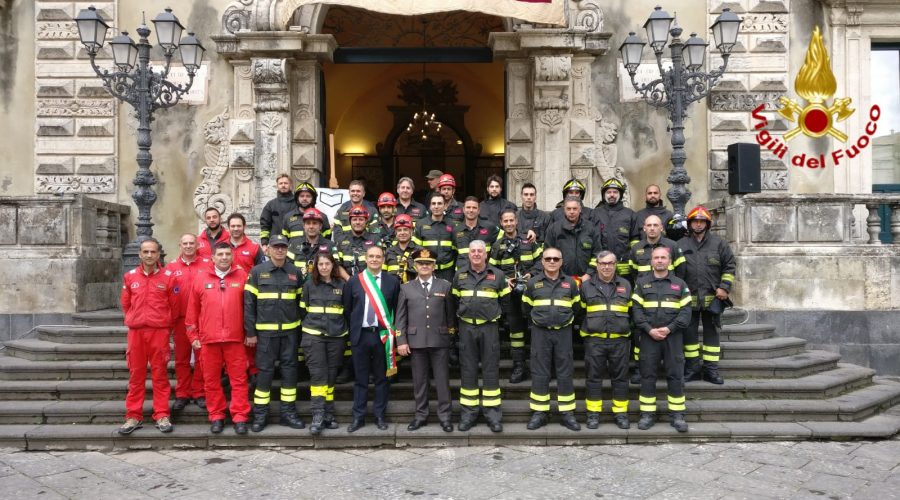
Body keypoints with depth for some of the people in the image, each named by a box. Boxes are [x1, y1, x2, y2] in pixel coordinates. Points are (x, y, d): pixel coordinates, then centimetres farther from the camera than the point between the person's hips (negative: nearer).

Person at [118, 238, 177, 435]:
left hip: (159, 332, -2)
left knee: (160, 374, 3)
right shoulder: (130, 276, 6)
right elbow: (125, 303, 16)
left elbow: (174, 306, 6)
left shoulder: (167, 277, -1)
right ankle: (134, 416, 14)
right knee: (136, 374, 6)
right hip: (135, 331, 2)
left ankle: (162, 415, 9)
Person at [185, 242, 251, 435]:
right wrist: (193, 336, 6)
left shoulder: (242, 276, 4)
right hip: (208, 339, 1)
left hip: (235, 338, -1)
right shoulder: (200, 278, 6)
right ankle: (216, 416, 19)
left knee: (239, 379, 1)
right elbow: (193, 309, 8)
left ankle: (240, 417, 8)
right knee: (211, 380, 8)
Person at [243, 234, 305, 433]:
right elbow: (249, 303, -2)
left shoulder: (295, 273, 5)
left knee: (290, 370, 6)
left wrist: (302, 328, 3)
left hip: (290, 331, 2)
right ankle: (260, 414, 13)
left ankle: (288, 412, 16)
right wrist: (250, 332, -5)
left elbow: (301, 302, 8)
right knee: (264, 371, 2)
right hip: (266, 331, -2)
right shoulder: (257, 272, -1)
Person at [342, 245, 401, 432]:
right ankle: (358, 417, 15)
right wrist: (353, 330, 7)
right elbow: (347, 309, 9)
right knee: (361, 378, 7)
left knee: (382, 378, 8)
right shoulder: (353, 281, 4)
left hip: (383, 335, 0)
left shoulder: (393, 281, 2)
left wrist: (390, 330, 2)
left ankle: (380, 416, 19)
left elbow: (397, 309, 6)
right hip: (360, 335, 0)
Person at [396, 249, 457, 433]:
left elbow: (451, 313, 6)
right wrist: (401, 341, -2)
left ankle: (445, 416, 11)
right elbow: (401, 317, 5)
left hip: (440, 341, -1)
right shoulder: (406, 288, 8)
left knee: (442, 380, 2)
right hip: (416, 341, 1)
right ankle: (421, 415, 18)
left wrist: (451, 336, 3)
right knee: (419, 381, 8)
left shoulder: (445, 286, 6)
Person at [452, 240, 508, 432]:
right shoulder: (459, 276, 8)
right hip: (466, 328, 2)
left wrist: (495, 315, 6)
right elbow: (455, 302, 17)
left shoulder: (497, 275, 3)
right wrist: (461, 316, 10)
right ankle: (468, 412, 12)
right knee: (468, 370, 5)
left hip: (489, 328, -1)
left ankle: (492, 413, 9)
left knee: (491, 370, 2)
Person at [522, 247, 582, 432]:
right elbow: (526, 308, 14)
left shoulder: (570, 283, 5)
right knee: (539, 374, 2)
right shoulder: (533, 283, 3)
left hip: (563, 333, 0)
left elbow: (576, 308, 15)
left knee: (565, 374, 3)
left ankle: (567, 414, 10)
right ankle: (539, 413, 9)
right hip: (540, 333, 0)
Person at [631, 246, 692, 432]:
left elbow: (686, 311, 1)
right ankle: (647, 414, 10)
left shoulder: (680, 284, 9)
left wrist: (669, 328, -11)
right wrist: (649, 329, -11)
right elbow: (636, 309, 1)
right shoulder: (641, 283, 9)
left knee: (675, 375, 1)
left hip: (673, 336, 0)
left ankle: (677, 414, 9)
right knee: (647, 375, 2)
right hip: (648, 336, 0)